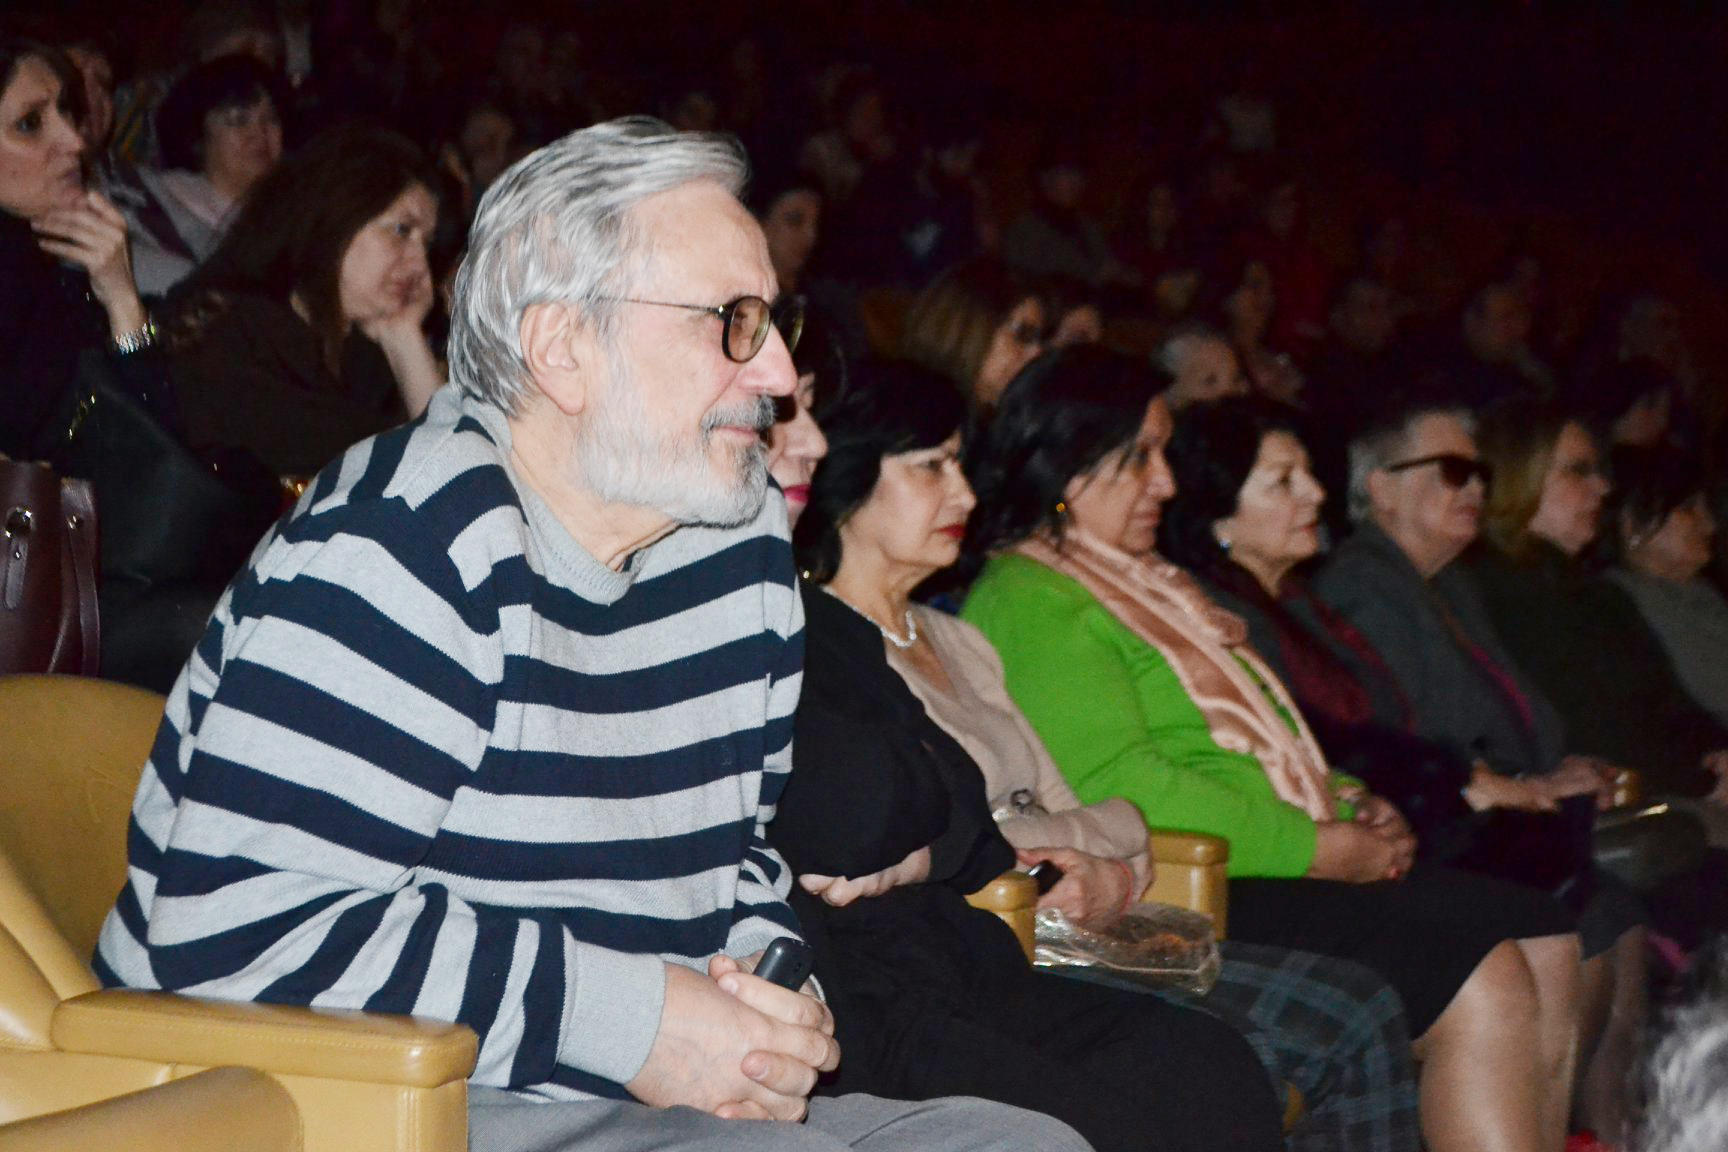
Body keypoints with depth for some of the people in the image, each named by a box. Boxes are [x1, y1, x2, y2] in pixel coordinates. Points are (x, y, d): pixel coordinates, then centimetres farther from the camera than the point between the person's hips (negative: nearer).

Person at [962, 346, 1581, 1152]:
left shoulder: (1138, 585, 24)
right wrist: (1315, 847, -17)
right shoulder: (1029, 603, -9)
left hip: (1263, 869, 10)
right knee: (1483, 984, -22)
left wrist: (1350, 805, 8)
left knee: (1545, 943, -4)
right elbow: (1117, 785, -20)